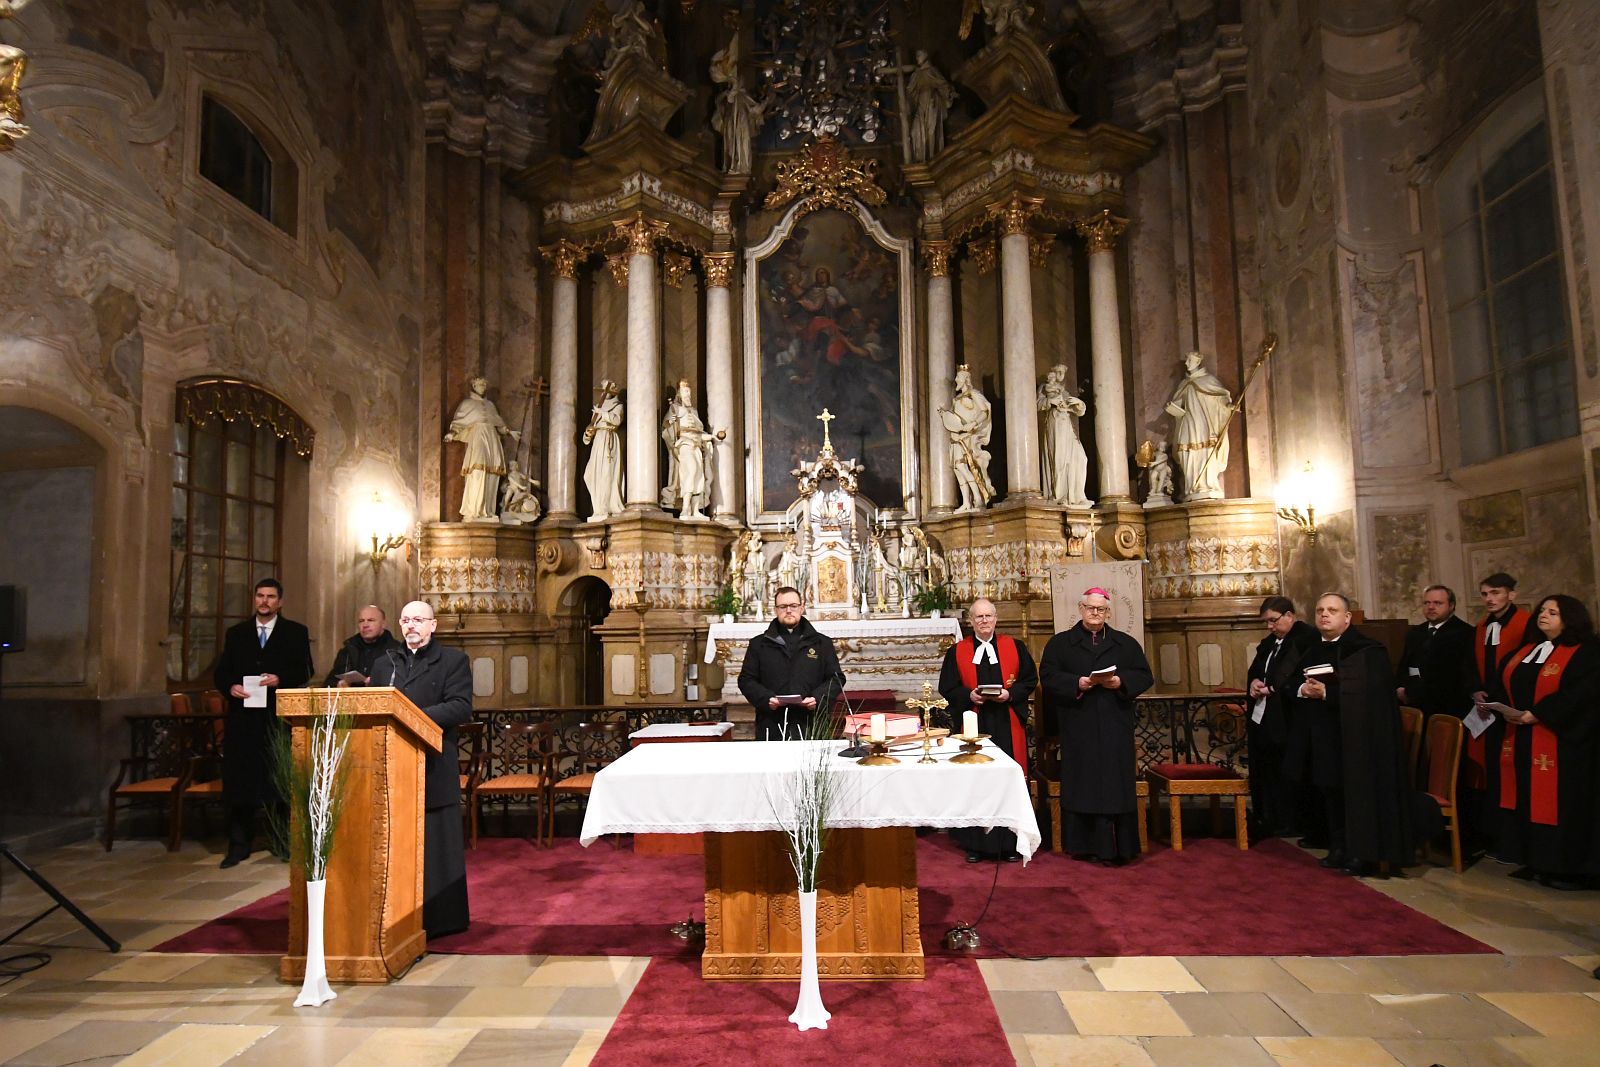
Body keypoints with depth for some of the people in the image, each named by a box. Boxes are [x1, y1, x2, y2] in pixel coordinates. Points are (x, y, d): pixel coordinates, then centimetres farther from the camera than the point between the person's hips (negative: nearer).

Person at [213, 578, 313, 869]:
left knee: (280, 780, 1)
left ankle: (282, 843, 10)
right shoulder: (236, 633, 15)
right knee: (240, 781, 3)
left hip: (279, 717, -2)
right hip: (242, 717, 2)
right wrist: (231, 687, -9)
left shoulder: (296, 633, 7)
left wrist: (280, 679, -17)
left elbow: (305, 671, 0)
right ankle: (239, 845, 12)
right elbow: (221, 672, 11)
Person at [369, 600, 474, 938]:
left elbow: (461, 706, -9)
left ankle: (439, 918, 10)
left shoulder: (453, 660, 3)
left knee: (434, 843, 1)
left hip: (433, 767, -4)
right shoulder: (383, 664, 19)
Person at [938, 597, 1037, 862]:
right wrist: (969, 696, -14)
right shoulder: (957, 652, 6)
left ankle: (1009, 843, 13)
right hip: (973, 726, 0)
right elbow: (947, 688, 4)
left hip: (1007, 728, 0)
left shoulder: (1015, 647, 6)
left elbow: (1030, 679, 4)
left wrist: (1009, 694, -13)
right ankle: (976, 843, 12)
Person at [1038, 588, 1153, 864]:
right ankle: (1083, 845, 7)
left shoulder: (1126, 643, 12)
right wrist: (1077, 683, -17)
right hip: (1077, 728, -1)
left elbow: (1144, 676, 7)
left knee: (1115, 784, -1)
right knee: (1082, 784, 1)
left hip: (1115, 728, 1)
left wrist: (1121, 681, -12)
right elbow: (1048, 676, -2)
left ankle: (1115, 846, 4)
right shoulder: (1060, 643, 7)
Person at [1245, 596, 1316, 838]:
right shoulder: (1269, 642, 18)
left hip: (1286, 720, -8)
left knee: (1282, 773, 0)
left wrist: (1272, 688, -16)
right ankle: (1266, 820, 22)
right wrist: (1255, 682, -1)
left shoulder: (1307, 638, -10)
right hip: (1261, 718, 9)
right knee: (1263, 771, 12)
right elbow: (1254, 670, 21)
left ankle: (1285, 823, 12)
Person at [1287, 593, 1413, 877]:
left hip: (1356, 737, -6)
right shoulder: (1311, 650, 14)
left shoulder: (1366, 649, -8)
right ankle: (1340, 849, 22)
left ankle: (1365, 854, 9)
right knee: (1331, 794, 12)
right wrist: (1302, 689, -10)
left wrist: (1326, 693, -21)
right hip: (1323, 738, 7)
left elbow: (1367, 690, -18)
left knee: (1358, 795, -1)